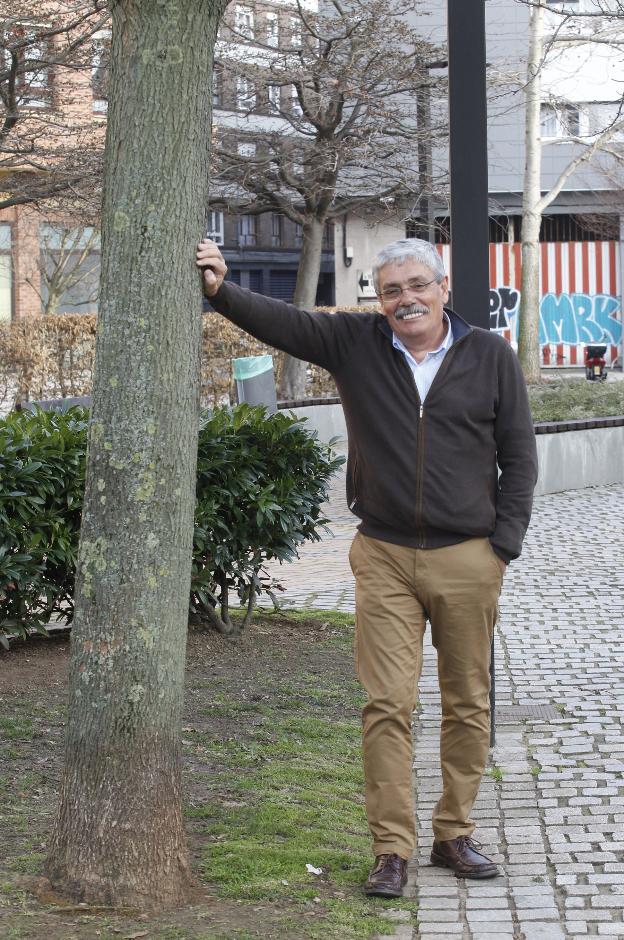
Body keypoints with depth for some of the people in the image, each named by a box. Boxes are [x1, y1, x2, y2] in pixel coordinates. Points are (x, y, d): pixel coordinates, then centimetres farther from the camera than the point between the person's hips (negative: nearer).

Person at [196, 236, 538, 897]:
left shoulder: (491, 357, 2)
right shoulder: (354, 344, 4)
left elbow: (519, 458, 5)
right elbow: (278, 321, -2)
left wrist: (503, 546, -1)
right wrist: (221, 290, -21)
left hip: (468, 559, 0)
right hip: (384, 557, 0)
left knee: (467, 705, 8)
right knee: (388, 704, -4)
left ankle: (454, 834, 22)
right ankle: (391, 850, 1)